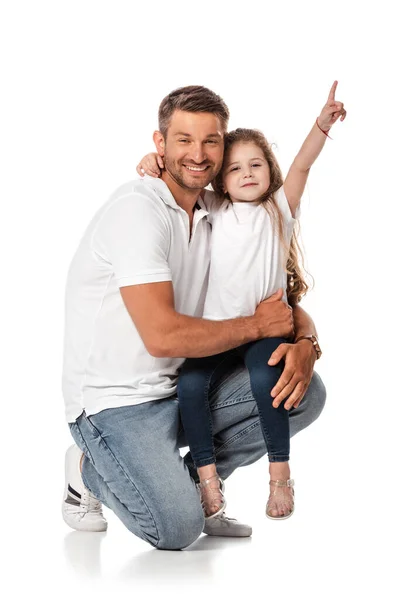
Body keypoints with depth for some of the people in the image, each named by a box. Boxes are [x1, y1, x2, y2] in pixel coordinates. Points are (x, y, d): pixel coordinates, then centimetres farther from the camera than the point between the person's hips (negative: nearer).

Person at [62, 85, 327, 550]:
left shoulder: (215, 219, 8)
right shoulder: (137, 210, -17)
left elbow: (283, 305, 12)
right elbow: (163, 335, -27)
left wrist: (304, 343, -13)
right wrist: (257, 325, -14)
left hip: (181, 389, 8)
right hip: (115, 402, -7)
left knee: (306, 393, -6)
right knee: (177, 528, -25)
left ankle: (190, 481, 7)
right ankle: (91, 470, 6)